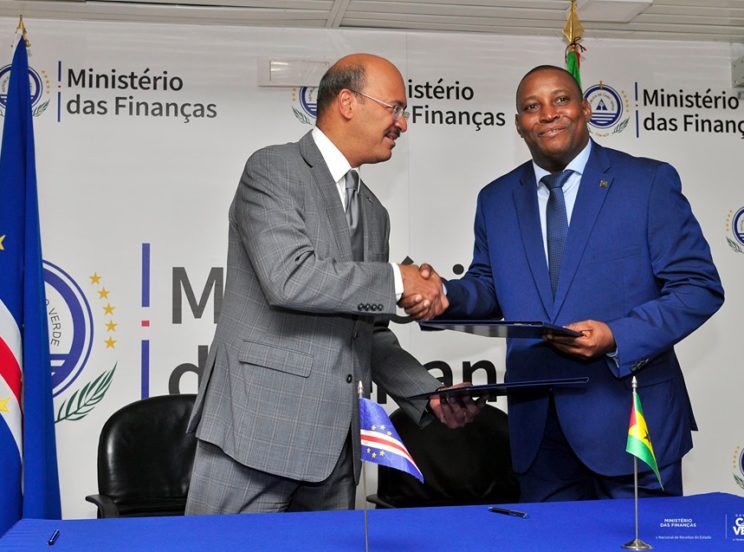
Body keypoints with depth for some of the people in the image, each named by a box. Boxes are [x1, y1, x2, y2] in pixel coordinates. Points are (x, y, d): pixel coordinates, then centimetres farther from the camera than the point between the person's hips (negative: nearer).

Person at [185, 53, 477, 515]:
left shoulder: (373, 213, 19)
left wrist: (430, 395, 7)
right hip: (259, 427, -7)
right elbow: (289, 278, -21)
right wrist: (396, 281, -11)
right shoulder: (274, 169, -4)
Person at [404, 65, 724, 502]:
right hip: (537, 422, 4)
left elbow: (699, 286, -6)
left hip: (629, 418, -3)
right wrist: (444, 295, -8)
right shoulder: (496, 200, 9)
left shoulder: (649, 182, -4)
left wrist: (617, 337, -19)